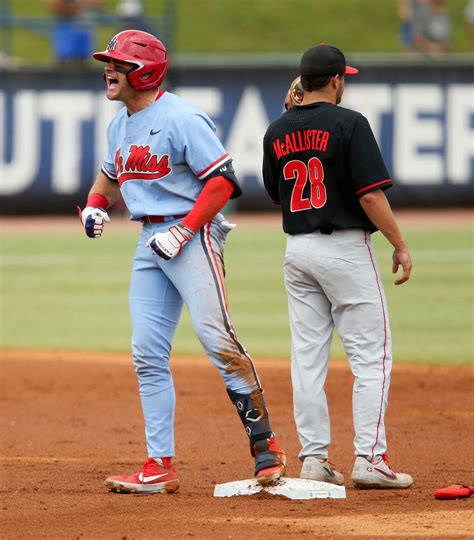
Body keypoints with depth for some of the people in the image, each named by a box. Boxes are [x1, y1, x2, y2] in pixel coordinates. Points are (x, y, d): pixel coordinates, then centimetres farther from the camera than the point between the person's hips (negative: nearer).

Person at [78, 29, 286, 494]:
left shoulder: (180, 119, -13)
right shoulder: (119, 125, 14)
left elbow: (222, 180, -16)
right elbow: (111, 172, 32)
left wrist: (183, 231, -20)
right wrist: (95, 205, 11)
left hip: (192, 234, -9)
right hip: (150, 242, 9)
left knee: (216, 338, -17)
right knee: (147, 353, 4)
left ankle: (265, 447, -11)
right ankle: (160, 468, 7)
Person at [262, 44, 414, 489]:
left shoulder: (277, 131, 7)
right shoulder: (348, 123, -11)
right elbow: (370, 193, -16)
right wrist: (400, 245, -8)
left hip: (297, 249, 6)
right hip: (345, 247, -6)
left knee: (307, 358, 8)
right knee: (370, 356, -1)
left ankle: (313, 458, 7)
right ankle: (369, 459, -6)